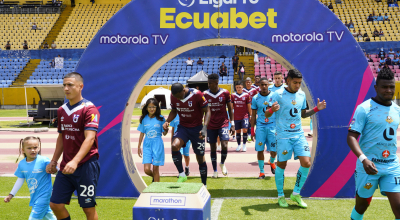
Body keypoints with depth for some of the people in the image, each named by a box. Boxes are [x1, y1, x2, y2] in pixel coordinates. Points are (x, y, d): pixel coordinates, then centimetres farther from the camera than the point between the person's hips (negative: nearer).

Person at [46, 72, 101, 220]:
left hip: (86, 166, -7)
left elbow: (90, 138, -21)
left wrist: (75, 162, -31)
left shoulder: (89, 108, -12)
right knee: (55, 204, 6)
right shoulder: (62, 110, 10)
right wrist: (53, 161, 17)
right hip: (65, 167, 7)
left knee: (88, 208, 2)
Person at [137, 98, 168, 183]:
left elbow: (164, 133, 2)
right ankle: (154, 177, 29)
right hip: (147, 145, 2)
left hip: (157, 145, -2)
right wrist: (139, 147, 14)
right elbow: (142, 134, 11)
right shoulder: (144, 119, 3)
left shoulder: (160, 118, -3)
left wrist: (166, 129, -21)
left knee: (155, 169, 2)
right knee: (147, 169, -5)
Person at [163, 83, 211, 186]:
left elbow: (207, 111, -12)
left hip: (197, 128, -3)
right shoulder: (173, 96, -6)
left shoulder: (197, 95, -19)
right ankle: (181, 174, -10)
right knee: (174, 146, -27)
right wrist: (167, 121, -7)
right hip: (183, 127, 3)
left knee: (200, 157, 5)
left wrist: (205, 127, -25)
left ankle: (204, 185, 22)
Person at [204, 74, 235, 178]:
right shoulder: (205, 94, -1)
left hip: (223, 124, -1)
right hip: (211, 126, 2)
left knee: (224, 146, -13)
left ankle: (222, 163, 16)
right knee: (213, 148, 5)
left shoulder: (225, 93, -3)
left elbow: (230, 109, 4)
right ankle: (215, 171, 16)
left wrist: (232, 124, 1)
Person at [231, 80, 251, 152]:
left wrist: (250, 115, 6)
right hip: (236, 117, 2)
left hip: (245, 116, -2)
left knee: (245, 130, -10)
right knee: (238, 131, 7)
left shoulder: (246, 95, -1)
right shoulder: (233, 95, 2)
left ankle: (244, 145, 5)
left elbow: (249, 106, 5)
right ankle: (239, 145, 21)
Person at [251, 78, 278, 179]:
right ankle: (261, 171, 12)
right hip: (260, 126, 1)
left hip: (272, 125, 0)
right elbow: (253, 115, 8)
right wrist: (252, 130, 5)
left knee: (274, 149, -2)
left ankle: (272, 162, 32)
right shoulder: (255, 98, 2)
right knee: (260, 149, -2)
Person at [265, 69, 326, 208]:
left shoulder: (302, 95, 8)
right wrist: (272, 109, -31)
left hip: (299, 134, 5)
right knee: (281, 165, 3)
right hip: (283, 135, -5)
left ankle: (296, 194, 13)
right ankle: (280, 196, 22)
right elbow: (266, 115, -9)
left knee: (306, 163, -5)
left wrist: (316, 109, 4)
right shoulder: (278, 95, -9)